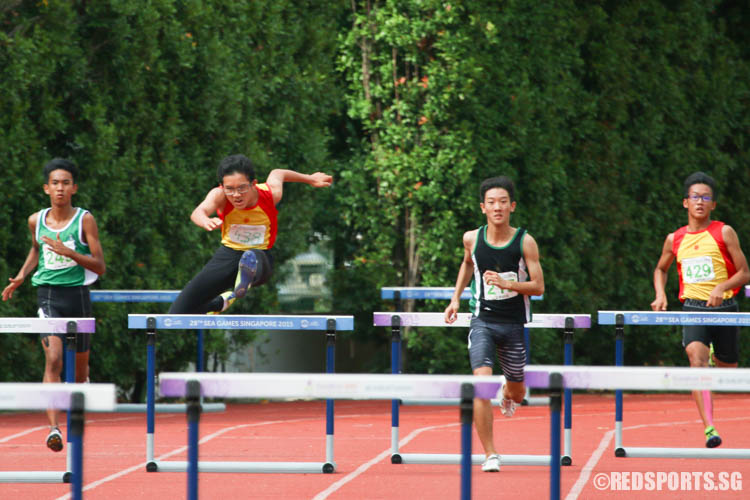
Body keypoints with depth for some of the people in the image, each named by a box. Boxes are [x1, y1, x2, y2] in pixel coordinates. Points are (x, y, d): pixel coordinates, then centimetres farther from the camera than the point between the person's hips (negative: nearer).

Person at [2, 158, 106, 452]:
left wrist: (69, 253, -21)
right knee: (53, 359, -20)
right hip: (47, 295, 0)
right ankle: (53, 428, -28)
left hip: (78, 294, 0)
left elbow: (100, 267, -8)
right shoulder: (36, 221, 4)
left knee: (80, 367, 12)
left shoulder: (84, 220, -5)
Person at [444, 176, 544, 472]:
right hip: (483, 322, 0)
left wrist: (507, 284, -24)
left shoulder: (525, 242, -9)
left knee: (517, 392, 14)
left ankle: (507, 392, 56)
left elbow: (538, 286, -9)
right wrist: (456, 297, 15)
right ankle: (490, 455, -15)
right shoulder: (472, 239, -2)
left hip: (514, 324, 0)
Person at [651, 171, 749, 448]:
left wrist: (722, 287, -18)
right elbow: (660, 269, 26)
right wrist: (660, 294, 7)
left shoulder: (724, 233, -1)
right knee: (697, 357, -25)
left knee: (727, 368, 11)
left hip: (724, 308, 0)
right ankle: (709, 428, -35)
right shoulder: (675, 239, 8)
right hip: (693, 308, 0)